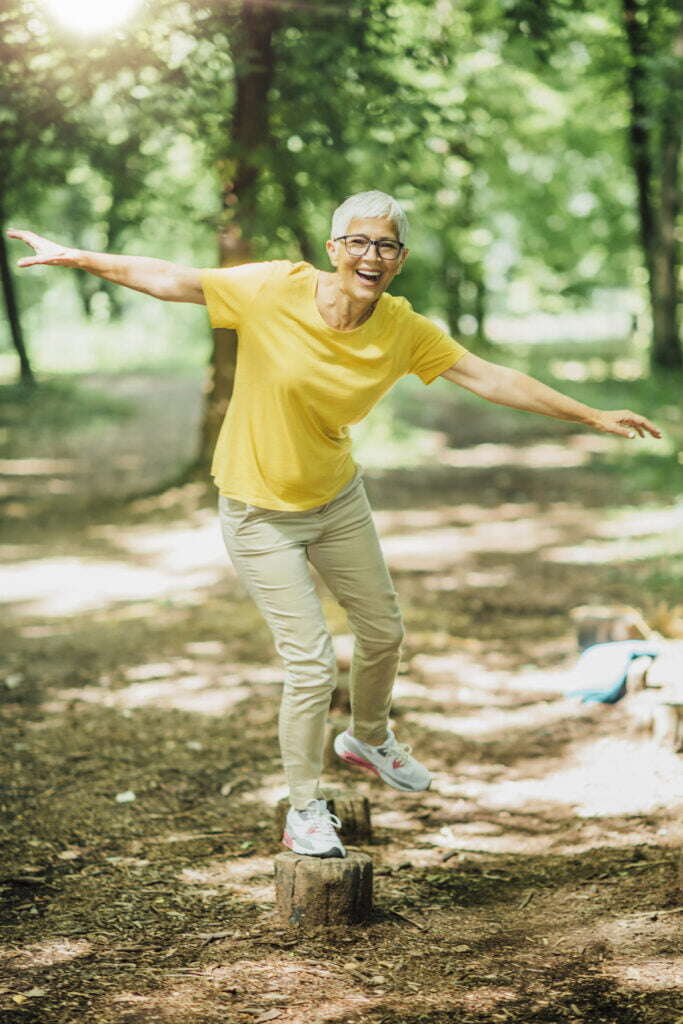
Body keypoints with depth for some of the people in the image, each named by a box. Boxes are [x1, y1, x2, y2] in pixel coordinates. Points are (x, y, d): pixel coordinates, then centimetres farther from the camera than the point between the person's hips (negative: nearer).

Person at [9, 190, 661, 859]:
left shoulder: (402, 329, -11)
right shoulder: (276, 290, -23)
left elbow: (490, 378, -7)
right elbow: (170, 280, -17)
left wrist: (592, 416, -6)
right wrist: (74, 257, -20)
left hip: (337, 497, 5)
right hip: (262, 513, -5)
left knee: (383, 631, 19)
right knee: (312, 664, -7)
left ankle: (369, 739, 51)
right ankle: (304, 812, 13)